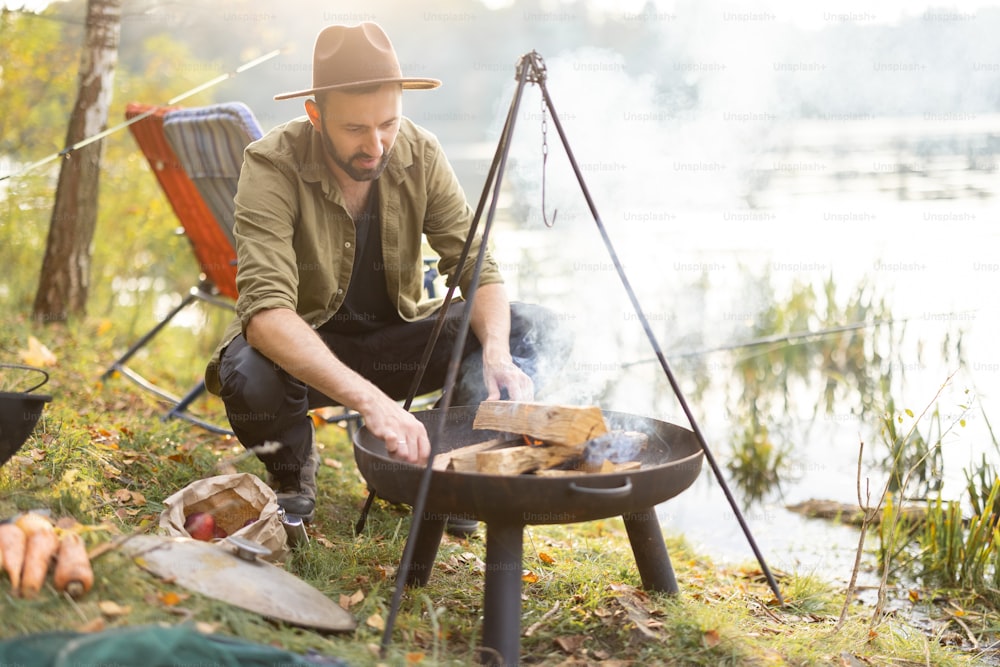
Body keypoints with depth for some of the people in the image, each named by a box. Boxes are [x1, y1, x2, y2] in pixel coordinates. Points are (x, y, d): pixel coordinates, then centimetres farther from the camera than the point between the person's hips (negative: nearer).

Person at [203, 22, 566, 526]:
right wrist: (368, 399, -51)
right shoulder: (271, 166, -25)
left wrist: (496, 352, -35)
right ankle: (291, 471, -1)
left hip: (396, 339, 3)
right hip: (304, 349, -3)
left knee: (531, 329, -18)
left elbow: (476, 266, -13)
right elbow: (266, 310, -38)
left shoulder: (420, 154, -13)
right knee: (247, 374, -38)